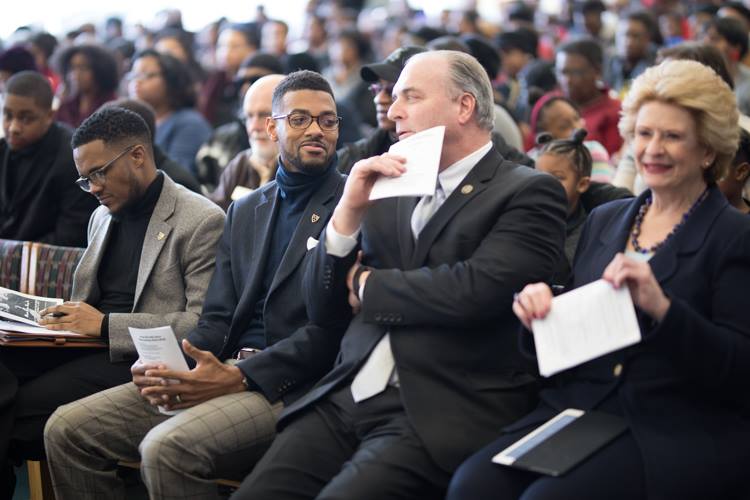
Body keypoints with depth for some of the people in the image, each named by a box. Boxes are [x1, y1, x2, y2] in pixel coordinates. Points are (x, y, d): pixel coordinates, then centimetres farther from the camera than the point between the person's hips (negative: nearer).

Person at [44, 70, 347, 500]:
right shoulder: (244, 211, 21)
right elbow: (219, 319, 16)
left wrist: (239, 378, -18)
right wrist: (167, 367, -6)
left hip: (293, 385, -7)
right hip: (229, 372, 7)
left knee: (167, 447, -32)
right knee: (68, 428, -5)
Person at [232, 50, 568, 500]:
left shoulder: (528, 192, 0)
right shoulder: (390, 192, 17)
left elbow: (473, 291, -17)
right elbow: (322, 311, 16)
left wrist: (367, 284, -1)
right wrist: (349, 209, 1)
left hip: (440, 414, -6)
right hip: (347, 398, 6)